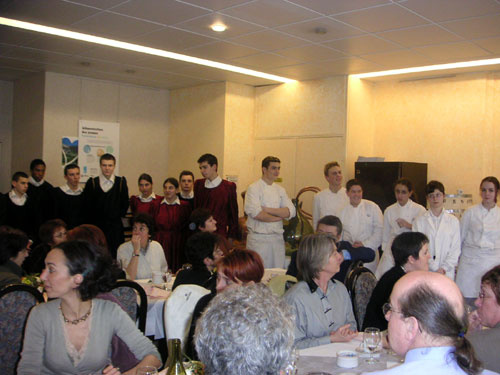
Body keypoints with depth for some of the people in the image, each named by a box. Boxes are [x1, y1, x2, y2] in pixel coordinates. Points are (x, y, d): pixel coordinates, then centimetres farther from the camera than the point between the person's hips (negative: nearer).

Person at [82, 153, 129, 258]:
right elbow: (87, 206, 1)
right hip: (96, 226, 0)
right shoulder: (92, 183, 0)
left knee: (115, 256, -1)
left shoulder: (121, 182, 3)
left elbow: (125, 204, 6)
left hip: (115, 227, 0)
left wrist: (118, 215, 2)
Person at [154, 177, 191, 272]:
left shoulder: (184, 206, 1)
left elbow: (188, 227, 1)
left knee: (176, 271, -1)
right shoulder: (158, 205, 7)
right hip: (160, 244, 1)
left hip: (178, 244, -1)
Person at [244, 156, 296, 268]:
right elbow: (255, 213, -19)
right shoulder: (254, 188, -6)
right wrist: (279, 216, -6)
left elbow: (291, 212, 0)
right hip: (259, 238, -5)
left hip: (278, 238, 5)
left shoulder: (280, 190, 12)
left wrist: (267, 209, -12)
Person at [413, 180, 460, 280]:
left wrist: (444, 268, -6)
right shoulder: (419, 221, 4)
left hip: (447, 273, 1)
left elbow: (455, 249, 6)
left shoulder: (453, 221, 9)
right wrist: (435, 268, -8)